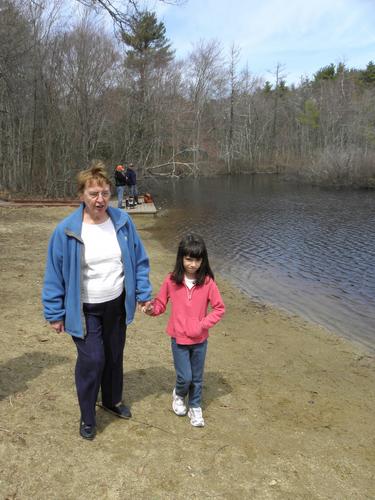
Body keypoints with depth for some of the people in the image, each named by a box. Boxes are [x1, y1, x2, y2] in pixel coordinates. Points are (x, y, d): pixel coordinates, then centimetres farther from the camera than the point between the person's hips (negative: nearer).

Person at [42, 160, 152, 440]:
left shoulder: (123, 222, -9)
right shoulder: (67, 230, -17)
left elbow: (139, 260, 2)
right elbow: (55, 274, -9)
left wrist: (143, 293, 0)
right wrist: (55, 313, -5)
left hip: (116, 305, 4)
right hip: (84, 310, -3)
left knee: (114, 356, 19)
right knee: (92, 360, -4)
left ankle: (113, 400, 45)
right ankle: (87, 417, 21)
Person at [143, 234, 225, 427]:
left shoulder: (207, 282, -11)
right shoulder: (171, 281, -11)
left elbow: (219, 308, -6)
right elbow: (161, 304, 0)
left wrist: (203, 324, -15)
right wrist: (152, 309, -20)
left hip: (199, 340, 1)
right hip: (178, 339, -1)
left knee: (197, 378, 14)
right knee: (185, 377, 0)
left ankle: (195, 407, 37)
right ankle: (178, 395, 33)